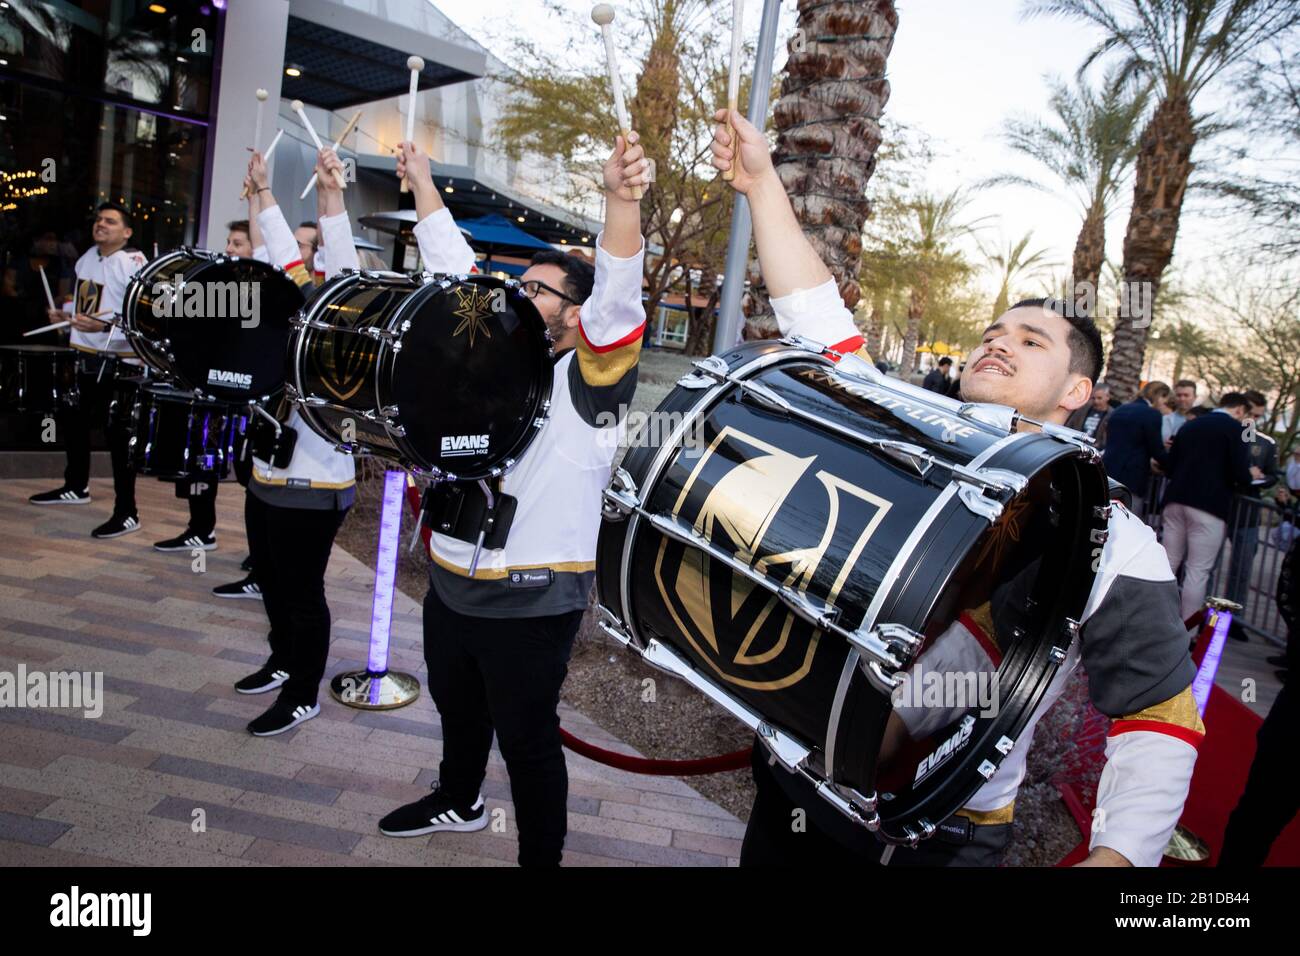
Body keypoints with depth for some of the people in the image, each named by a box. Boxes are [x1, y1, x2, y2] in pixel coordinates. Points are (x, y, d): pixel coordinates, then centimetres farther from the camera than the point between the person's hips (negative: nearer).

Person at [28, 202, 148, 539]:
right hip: (82, 354, 10)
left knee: (118, 435, -7)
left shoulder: (135, 263, -16)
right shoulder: (87, 258, 12)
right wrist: (65, 312, 12)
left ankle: (127, 513, -1)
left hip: (118, 362, -10)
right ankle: (76, 487, 43)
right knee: (71, 420, 23)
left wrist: (104, 326, -32)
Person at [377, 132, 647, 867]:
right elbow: (454, 268, 13)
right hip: (452, 584, 8)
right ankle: (459, 801, 55)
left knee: (527, 738, 8)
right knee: (457, 706, 28)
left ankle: (542, 855, 29)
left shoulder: (586, 380, -13)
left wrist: (622, 200, -44)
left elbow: (617, 299, -29)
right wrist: (423, 183, 15)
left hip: (531, 601, -8)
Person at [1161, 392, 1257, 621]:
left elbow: (1170, 467, 15)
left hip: (1176, 501, 6)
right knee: (1198, 571, -2)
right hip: (1209, 506, -6)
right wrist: (1251, 475, 11)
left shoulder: (1189, 426, 14)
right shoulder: (1234, 428, -4)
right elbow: (1240, 474, -10)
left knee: (1168, 564, 13)